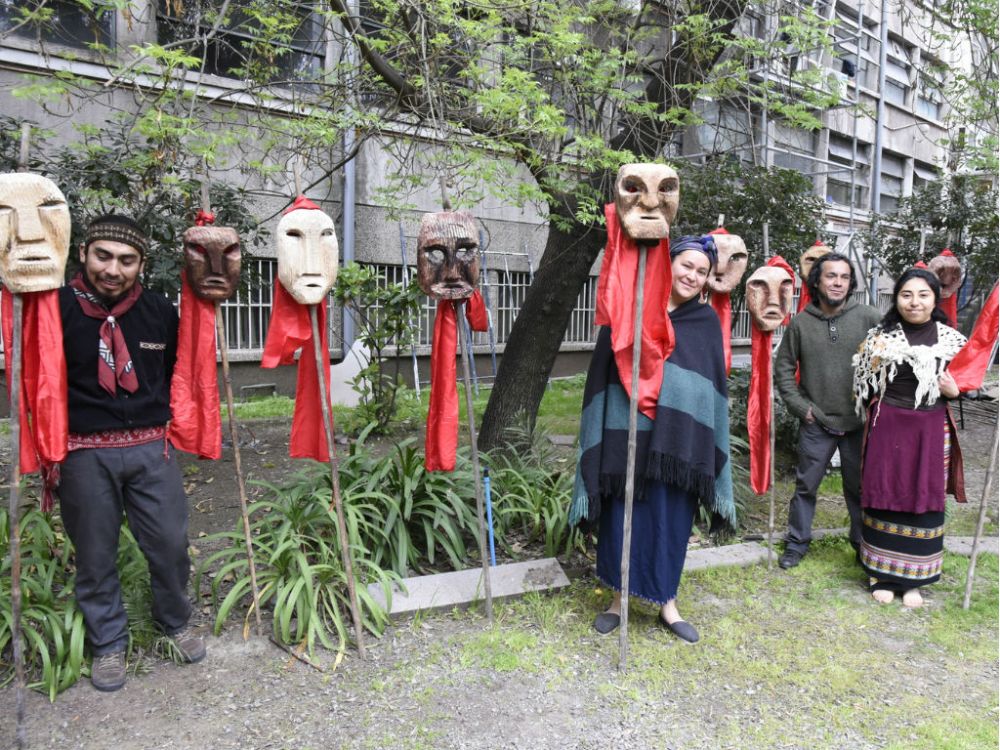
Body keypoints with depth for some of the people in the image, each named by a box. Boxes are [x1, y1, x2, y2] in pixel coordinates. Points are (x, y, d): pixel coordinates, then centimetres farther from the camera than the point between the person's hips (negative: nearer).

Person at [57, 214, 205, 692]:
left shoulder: (160, 312, 2)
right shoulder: (59, 308, -6)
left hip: (151, 449, 2)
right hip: (84, 454, -2)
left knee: (170, 544, 8)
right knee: (95, 555, 11)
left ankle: (175, 623, 32)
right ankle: (108, 644, 30)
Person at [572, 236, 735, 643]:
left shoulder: (707, 321, 6)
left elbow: (715, 384, 9)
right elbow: (603, 370, 0)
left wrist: (707, 447, 5)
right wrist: (602, 435, -4)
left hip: (680, 439, 2)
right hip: (627, 434, -1)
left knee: (672, 519, 11)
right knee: (623, 516, 8)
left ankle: (667, 602, 28)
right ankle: (620, 596, 27)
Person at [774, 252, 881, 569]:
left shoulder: (868, 317, -5)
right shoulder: (800, 322, -1)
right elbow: (784, 367, 6)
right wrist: (799, 405, -2)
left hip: (859, 422, 0)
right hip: (816, 422, 0)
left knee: (860, 486, 13)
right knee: (806, 485, 8)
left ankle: (864, 542, 31)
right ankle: (797, 542, 23)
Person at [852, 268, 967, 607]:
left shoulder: (951, 339, 3)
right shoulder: (880, 336, -2)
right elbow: (865, 391, 3)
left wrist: (955, 392, -8)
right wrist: (875, 362, -14)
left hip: (931, 432, 2)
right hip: (888, 428, -1)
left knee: (924, 500, 8)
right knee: (885, 499, 5)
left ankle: (913, 578, 24)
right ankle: (883, 574, 21)